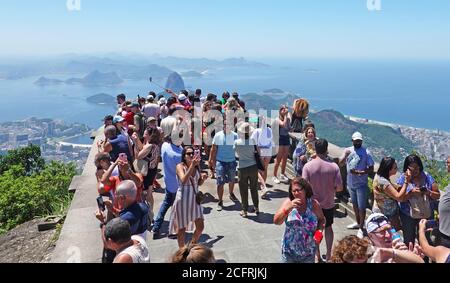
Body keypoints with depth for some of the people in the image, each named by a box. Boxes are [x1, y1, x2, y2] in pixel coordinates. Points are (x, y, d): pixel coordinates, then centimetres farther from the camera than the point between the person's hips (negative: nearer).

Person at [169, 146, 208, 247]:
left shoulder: (197, 166, 2)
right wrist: (192, 165, -36)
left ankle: (192, 246, 36)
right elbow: (184, 180, -31)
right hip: (183, 199, -5)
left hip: (195, 198, 5)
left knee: (200, 227, 9)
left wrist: (203, 178, -9)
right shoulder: (180, 166, -13)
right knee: (182, 228, 8)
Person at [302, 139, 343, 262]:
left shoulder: (308, 166, -18)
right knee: (328, 228, 21)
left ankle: (318, 256, 24)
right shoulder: (334, 166, -15)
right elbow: (339, 187, -12)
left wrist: (313, 189, 5)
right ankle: (328, 255, 30)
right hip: (329, 203, 1)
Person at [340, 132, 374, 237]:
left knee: (361, 207, 0)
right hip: (350, 183, 5)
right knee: (354, 204, 21)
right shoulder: (348, 150, 1)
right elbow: (340, 163, -4)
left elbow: (371, 169, -11)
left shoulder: (366, 153, -11)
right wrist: (345, 156, -23)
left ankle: (361, 228, 13)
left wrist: (359, 172, -25)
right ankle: (358, 222, 39)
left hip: (361, 184, -5)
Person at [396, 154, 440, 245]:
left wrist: (428, 192, -17)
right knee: (409, 241, 11)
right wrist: (411, 193, -25)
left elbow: (437, 195, 2)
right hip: (408, 216, -2)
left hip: (426, 215, 2)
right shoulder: (403, 178, -6)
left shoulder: (427, 177, 0)